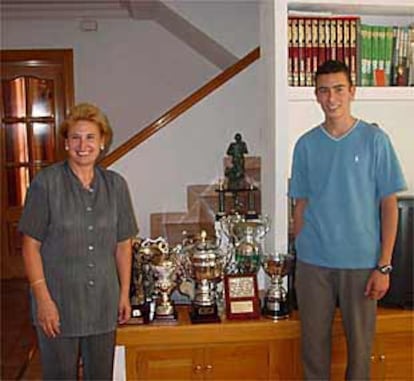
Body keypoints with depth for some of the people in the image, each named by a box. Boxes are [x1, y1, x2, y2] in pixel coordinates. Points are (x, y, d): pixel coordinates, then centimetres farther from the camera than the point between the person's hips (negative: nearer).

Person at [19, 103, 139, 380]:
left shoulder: (116, 185, 2)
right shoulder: (46, 183, -9)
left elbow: (123, 245, 7)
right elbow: (31, 245, -8)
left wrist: (125, 293, 7)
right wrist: (43, 298, -12)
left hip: (104, 303, 3)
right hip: (59, 303, -3)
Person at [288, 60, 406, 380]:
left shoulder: (375, 140, -4)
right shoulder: (306, 144, 3)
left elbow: (389, 205, -4)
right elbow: (301, 205, 9)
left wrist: (384, 266, -8)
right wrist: (299, 257, 7)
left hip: (361, 261, -2)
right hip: (313, 262, 2)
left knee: (360, 342, 10)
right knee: (313, 341, 12)